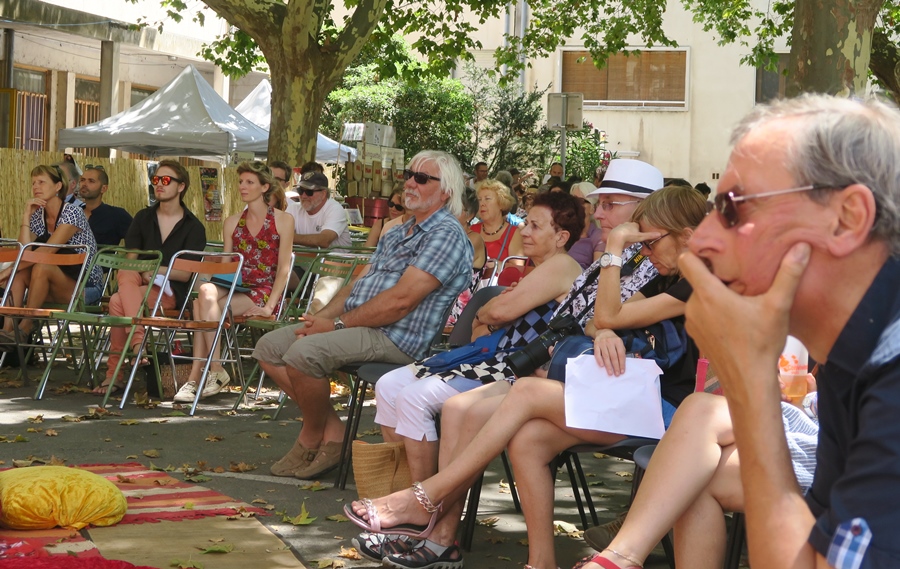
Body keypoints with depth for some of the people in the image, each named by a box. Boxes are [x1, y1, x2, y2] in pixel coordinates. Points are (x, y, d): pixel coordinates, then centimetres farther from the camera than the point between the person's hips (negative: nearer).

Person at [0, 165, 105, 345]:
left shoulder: (72, 212, -13)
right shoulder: (38, 216, 7)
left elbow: (47, 251, -23)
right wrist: (26, 215, -11)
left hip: (87, 287, -7)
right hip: (57, 289, 7)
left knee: (41, 267, -31)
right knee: (17, 273, -16)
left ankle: (24, 329, -28)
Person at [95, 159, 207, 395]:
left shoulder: (193, 227, 4)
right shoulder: (143, 218, 15)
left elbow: (186, 274, -3)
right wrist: (141, 270, -14)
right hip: (139, 281, 4)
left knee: (118, 302, -31)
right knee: (127, 274, -35)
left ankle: (115, 373, -30)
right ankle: (138, 341, -44)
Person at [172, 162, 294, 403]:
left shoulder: (283, 220, 3)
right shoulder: (232, 222, 17)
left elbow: (284, 268, -3)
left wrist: (269, 306, -14)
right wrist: (215, 288, -7)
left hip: (264, 292, -4)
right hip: (235, 288, 5)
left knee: (204, 304, -28)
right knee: (206, 290, -31)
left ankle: (195, 376, -28)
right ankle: (215, 371, -35)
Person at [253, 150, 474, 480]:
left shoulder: (446, 234, -12)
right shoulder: (397, 234, 21)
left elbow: (401, 300, -20)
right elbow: (359, 284, 18)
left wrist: (338, 324, -15)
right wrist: (320, 318, -1)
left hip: (395, 338, -10)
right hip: (356, 325, 10)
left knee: (304, 351, -30)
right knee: (269, 348, 4)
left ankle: (312, 438, -5)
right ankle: (333, 431, 1)